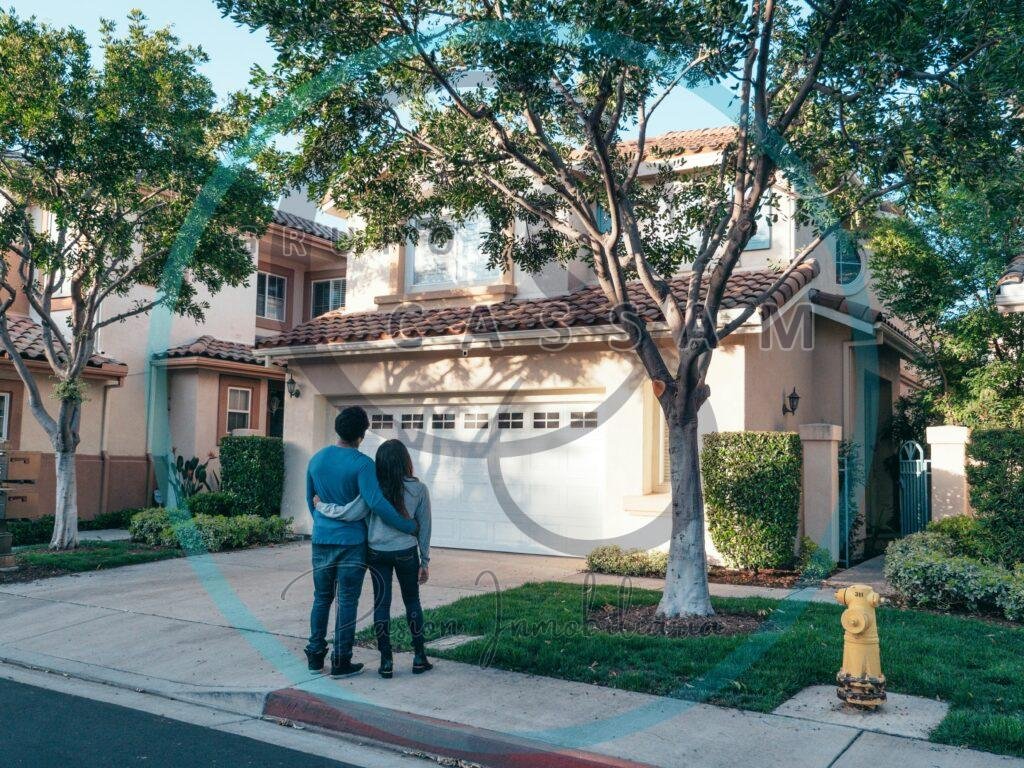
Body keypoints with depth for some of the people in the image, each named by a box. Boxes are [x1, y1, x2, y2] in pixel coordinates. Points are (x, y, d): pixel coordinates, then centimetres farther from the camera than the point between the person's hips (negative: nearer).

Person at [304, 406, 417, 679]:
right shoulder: (362, 464, -15)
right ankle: (341, 661, 7)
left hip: (321, 541, 5)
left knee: (321, 598, 16)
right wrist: (408, 526, -15)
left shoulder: (317, 459, 5)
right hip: (351, 542, -5)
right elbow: (376, 502, -23)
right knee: (347, 602, 3)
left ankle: (315, 656, 20)